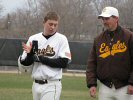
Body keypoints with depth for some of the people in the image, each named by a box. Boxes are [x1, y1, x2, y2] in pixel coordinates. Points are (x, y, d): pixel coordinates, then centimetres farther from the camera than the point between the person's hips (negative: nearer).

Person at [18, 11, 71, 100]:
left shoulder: (61, 39, -4)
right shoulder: (34, 39, 7)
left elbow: (64, 63, -12)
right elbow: (25, 62, 7)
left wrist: (40, 58, -13)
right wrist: (30, 54, -16)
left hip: (51, 85, -5)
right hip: (36, 85, 5)